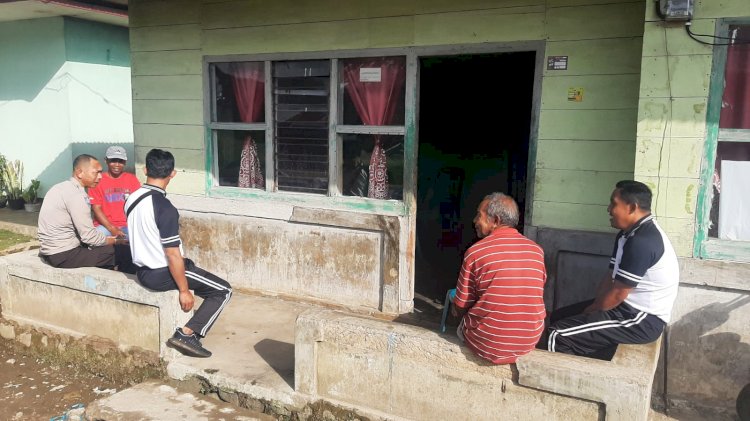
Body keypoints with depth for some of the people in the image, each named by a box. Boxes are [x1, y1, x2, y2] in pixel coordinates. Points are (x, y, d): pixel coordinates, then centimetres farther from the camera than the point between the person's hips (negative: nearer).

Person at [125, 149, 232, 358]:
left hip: (143, 271, 9)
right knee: (223, 290, 1)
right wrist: (184, 291, -13)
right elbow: (173, 255, -24)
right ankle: (187, 334, -6)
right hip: (162, 275, -9)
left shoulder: (132, 199, 1)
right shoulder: (165, 208, -25)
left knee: (192, 266, 32)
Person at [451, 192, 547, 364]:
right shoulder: (537, 250, -3)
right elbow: (532, 296, 11)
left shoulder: (476, 252, -15)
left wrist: (456, 310, 17)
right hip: (529, 342, 4)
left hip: (487, 343, -4)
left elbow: (460, 308, -7)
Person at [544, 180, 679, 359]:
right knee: (558, 317, 12)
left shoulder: (642, 241, -23)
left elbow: (617, 295, -22)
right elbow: (611, 279, 11)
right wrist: (592, 308, -3)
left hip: (642, 319, -10)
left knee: (558, 335, -18)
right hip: (629, 308, 10)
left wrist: (586, 313, -8)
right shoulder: (628, 234, 10)